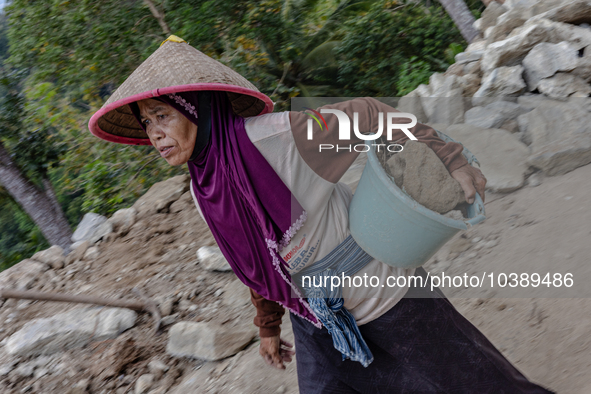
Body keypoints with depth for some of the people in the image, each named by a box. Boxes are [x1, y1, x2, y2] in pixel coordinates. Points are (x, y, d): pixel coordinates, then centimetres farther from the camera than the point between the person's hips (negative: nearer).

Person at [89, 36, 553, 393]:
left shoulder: (279, 134, -25)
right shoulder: (203, 192, -2)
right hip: (315, 319, 6)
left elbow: (368, 116, -14)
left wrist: (449, 159, -13)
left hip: (384, 294, -6)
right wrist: (269, 324, 20)